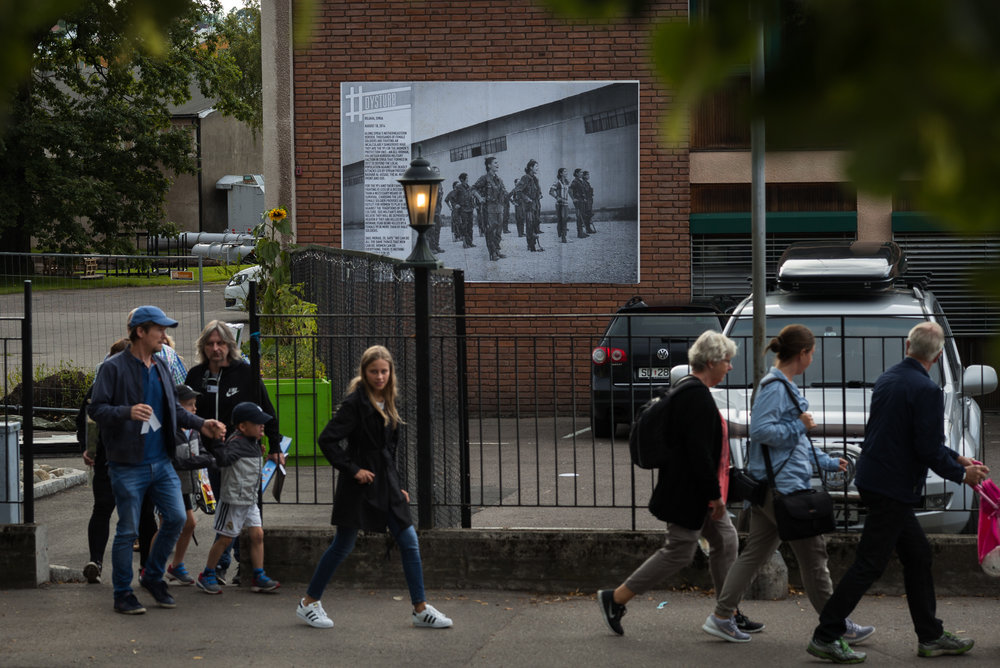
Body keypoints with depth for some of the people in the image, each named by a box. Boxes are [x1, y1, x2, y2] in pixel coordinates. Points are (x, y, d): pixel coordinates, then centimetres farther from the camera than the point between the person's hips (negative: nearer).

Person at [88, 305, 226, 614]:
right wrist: (127, 412, -31)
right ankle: (123, 593, 12)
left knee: (176, 517, 4)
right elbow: (95, 409, -15)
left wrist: (201, 424, 11)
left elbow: (173, 408, 22)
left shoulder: (160, 367, 12)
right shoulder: (114, 368, -10)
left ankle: (153, 576, 23)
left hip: (161, 461, 6)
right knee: (127, 530, -1)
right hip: (128, 466, -6)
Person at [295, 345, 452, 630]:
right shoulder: (355, 403, -13)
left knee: (410, 543, 2)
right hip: (360, 487, -7)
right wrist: (352, 469, -17)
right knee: (343, 545, 2)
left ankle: (421, 609, 7)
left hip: (386, 486, 7)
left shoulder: (387, 403, 11)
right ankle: (309, 602, 17)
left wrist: (397, 486, 17)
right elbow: (327, 439, -18)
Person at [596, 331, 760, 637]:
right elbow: (698, 451, -26)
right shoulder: (696, 396, -22)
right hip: (688, 493, -11)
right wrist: (714, 494, -21)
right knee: (679, 552, -4)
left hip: (697, 492, 11)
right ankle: (615, 598, 3)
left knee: (726, 542, 12)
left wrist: (714, 492, 22)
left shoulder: (691, 390, 12)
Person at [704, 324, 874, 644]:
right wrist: (800, 426, -15)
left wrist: (829, 462, 30)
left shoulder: (784, 386, 18)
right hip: (781, 483, -10)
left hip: (771, 485, 10)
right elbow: (761, 430, -25)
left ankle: (722, 618, 11)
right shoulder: (774, 387, -14)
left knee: (756, 552, 10)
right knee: (812, 551, -2)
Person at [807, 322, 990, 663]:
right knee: (869, 564, -4)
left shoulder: (887, 379, 10)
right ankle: (825, 637, 0)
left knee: (918, 555, 17)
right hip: (894, 487, -9)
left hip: (874, 478, 10)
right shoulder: (927, 391, -19)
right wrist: (961, 474, -4)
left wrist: (957, 458, 24)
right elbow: (929, 449, -20)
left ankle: (931, 636, 22)